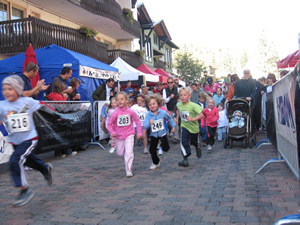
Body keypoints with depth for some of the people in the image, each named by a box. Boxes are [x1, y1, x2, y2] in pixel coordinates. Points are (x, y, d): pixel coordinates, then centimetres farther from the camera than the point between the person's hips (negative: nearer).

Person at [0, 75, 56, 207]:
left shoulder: (28, 102, -12)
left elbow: (42, 106, 3)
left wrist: (54, 114, 14)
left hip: (29, 139, -4)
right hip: (14, 141, 4)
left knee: (14, 161, -21)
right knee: (28, 160, 24)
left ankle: (25, 190, -9)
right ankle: (46, 169, 55)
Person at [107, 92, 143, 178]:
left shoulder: (130, 111, -12)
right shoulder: (115, 113, -14)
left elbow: (137, 121, 0)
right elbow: (109, 124, -6)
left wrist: (139, 133, -1)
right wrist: (112, 132, -22)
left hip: (129, 134, -1)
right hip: (119, 136, 1)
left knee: (129, 152, -11)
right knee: (120, 153, 15)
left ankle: (129, 171, -2)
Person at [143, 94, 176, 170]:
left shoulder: (163, 112, -15)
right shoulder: (148, 115, -16)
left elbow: (169, 118, 5)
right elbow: (144, 126, -22)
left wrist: (173, 125, 12)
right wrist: (149, 123, -43)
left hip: (162, 133, -1)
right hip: (153, 134, 1)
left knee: (165, 149, -10)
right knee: (152, 150, 4)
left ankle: (162, 145, 29)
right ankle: (156, 162, 29)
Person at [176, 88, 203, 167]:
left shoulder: (193, 105, -25)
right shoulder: (179, 105, -8)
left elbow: (201, 115, -28)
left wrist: (192, 119, -36)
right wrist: (177, 118, 15)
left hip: (193, 126, -2)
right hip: (184, 126, 2)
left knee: (193, 141, 19)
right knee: (183, 142, -16)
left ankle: (197, 147, 56)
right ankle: (185, 160, -15)